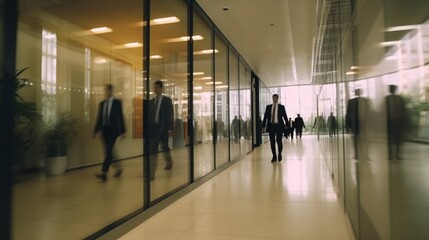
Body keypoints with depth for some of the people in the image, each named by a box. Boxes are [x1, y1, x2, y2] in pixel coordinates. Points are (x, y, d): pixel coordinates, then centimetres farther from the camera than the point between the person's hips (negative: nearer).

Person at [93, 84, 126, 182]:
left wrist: (122, 131, -8)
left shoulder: (117, 102, -2)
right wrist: (95, 131, 11)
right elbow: (99, 118, 14)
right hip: (104, 130, 6)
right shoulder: (102, 103, 13)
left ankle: (104, 173, -16)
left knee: (108, 151, -13)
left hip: (113, 130, -6)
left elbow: (120, 117, -4)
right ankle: (118, 168, 28)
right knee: (108, 152, 11)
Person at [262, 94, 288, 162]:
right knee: (272, 142, 3)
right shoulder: (268, 107, 9)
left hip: (279, 126, -2)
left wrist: (287, 125, 3)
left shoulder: (281, 107, 4)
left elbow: (285, 116, 6)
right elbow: (265, 117, 7)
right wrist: (263, 126, 3)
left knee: (279, 141, -8)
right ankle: (274, 156, 14)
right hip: (271, 126, 2)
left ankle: (279, 153, 18)